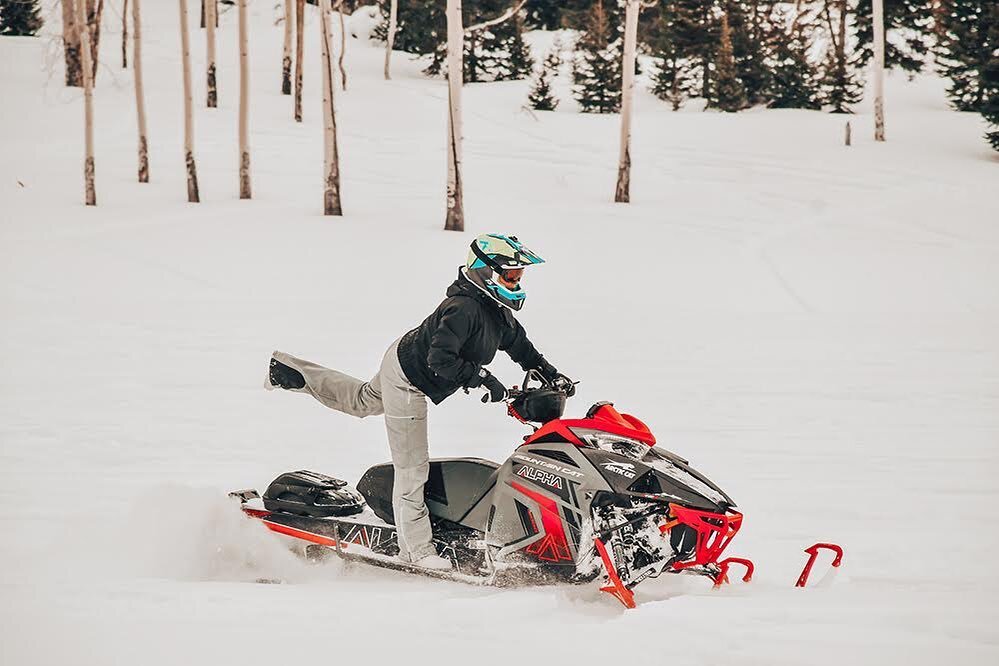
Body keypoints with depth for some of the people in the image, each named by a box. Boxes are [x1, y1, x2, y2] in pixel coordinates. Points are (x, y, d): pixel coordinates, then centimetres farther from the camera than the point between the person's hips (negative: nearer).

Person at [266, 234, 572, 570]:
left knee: (362, 400, 36)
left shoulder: (497, 311, -5)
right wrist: (482, 378, -39)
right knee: (412, 470, -2)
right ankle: (416, 548, 4)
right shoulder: (464, 309, -34)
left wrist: (548, 372, 4)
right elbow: (440, 359, -40)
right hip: (407, 382, -10)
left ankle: (290, 371, 43)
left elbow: (519, 344, 12)